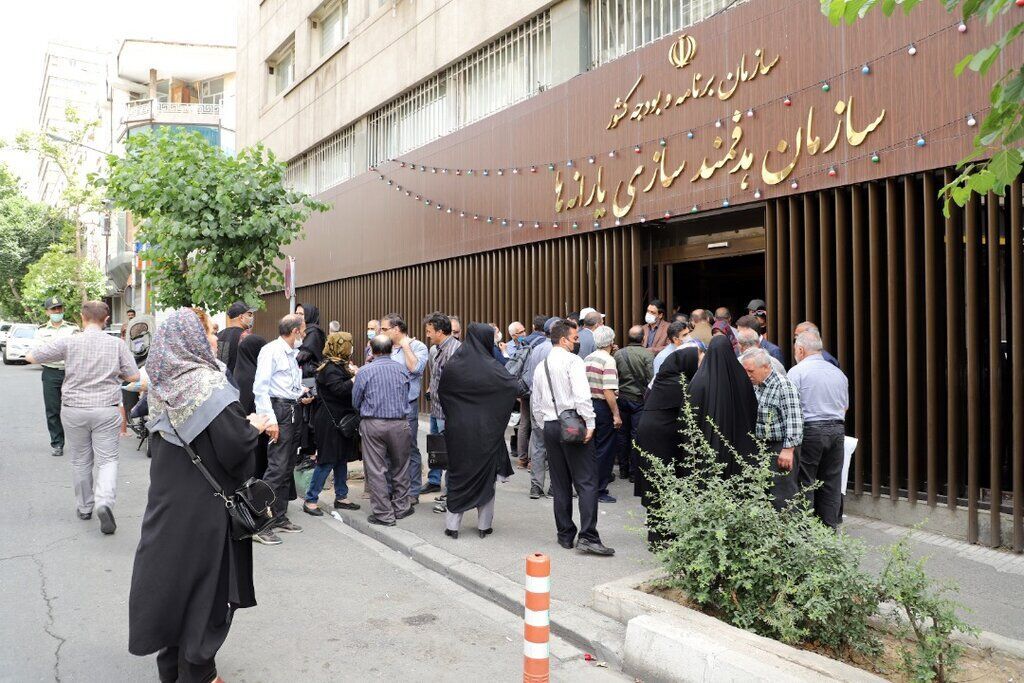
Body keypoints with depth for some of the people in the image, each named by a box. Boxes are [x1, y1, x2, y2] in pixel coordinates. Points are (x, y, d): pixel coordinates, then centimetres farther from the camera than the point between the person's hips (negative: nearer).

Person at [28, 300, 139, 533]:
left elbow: (31, 357, -1)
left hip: (74, 410, 1)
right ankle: (105, 502, -18)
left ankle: (85, 507, 26)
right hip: (106, 410, -1)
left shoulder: (69, 342, -7)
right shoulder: (116, 344, -4)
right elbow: (133, 376, -2)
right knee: (107, 460, 4)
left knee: (80, 461, 15)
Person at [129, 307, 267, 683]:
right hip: (204, 505, -7)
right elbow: (233, 444, -27)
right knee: (204, 583, 6)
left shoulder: (162, 385, 3)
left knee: (171, 572, 17)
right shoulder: (209, 384, -20)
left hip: (168, 497, 7)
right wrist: (254, 426, -6)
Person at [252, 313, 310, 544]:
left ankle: (279, 517, 21)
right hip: (278, 410, -9)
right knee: (277, 468, -13)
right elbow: (260, 388, -15)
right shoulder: (271, 351, -10)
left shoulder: (293, 354, 16)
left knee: (287, 468, 12)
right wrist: (269, 420, -21)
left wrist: (302, 395, 8)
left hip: (293, 411, 9)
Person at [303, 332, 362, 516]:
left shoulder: (340, 365, 17)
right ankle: (310, 500, 2)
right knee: (327, 461, -6)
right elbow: (340, 389, -27)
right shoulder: (329, 368, -15)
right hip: (330, 421, -10)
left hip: (341, 420, 10)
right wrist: (356, 377, -20)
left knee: (341, 459, 14)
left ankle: (341, 497, 22)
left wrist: (353, 372, 4)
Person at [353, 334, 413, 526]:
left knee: (375, 470, 4)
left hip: (373, 424, -2)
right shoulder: (403, 369, 2)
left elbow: (355, 402, 3)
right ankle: (401, 507, 25)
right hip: (400, 423, 3)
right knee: (400, 467, 16)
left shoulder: (365, 372, -6)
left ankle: (384, 514, 6)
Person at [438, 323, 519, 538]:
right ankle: (484, 524, 16)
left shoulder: (452, 365, -5)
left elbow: (440, 393, 5)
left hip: (457, 430, 2)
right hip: (486, 431, -2)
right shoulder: (492, 367, -13)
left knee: (457, 474, 11)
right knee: (486, 474, 11)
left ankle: (452, 524, 11)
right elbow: (515, 386, -8)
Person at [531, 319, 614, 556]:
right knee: (587, 482, -6)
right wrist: (589, 423, -15)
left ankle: (565, 535, 16)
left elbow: (536, 405, 16)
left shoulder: (540, 367, 14)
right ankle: (588, 537, -12)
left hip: (550, 427, 7)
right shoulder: (572, 361, -8)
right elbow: (582, 395, -19)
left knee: (560, 485, 12)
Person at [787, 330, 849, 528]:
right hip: (837, 430, 5)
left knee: (804, 483, 0)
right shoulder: (839, 373, 13)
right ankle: (830, 529, 13)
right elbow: (845, 406, 20)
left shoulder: (797, 371, -5)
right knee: (831, 483, 9)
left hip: (810, 430, -5)